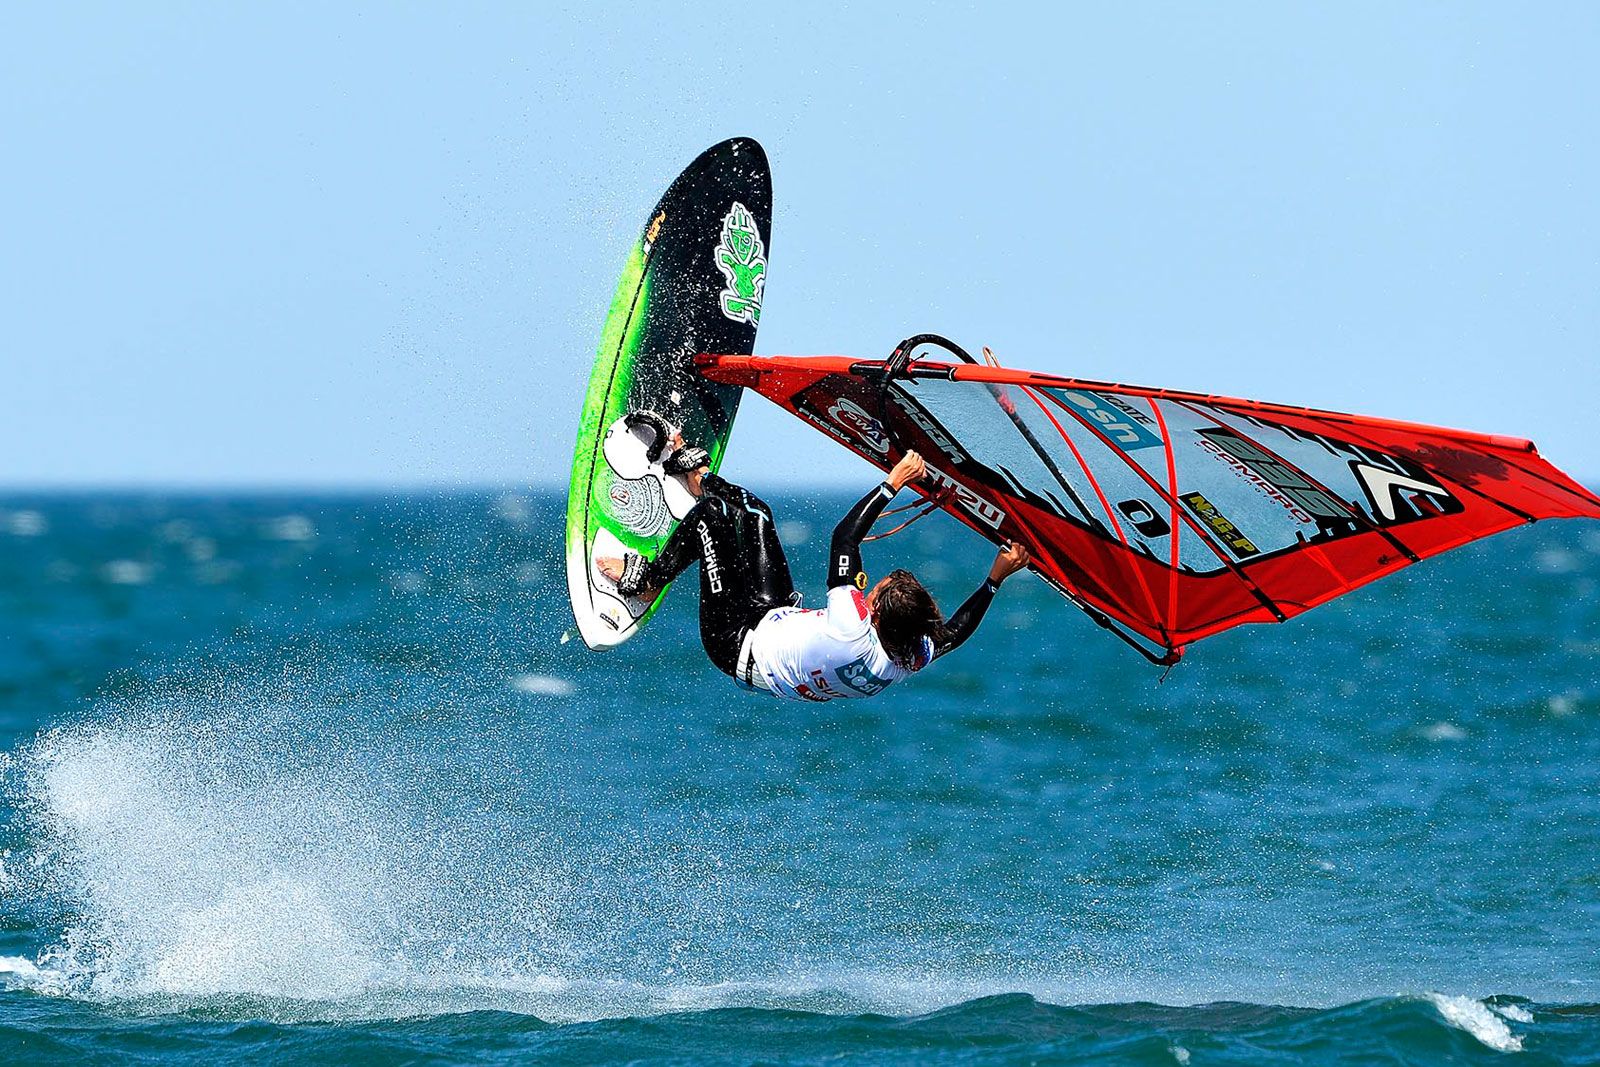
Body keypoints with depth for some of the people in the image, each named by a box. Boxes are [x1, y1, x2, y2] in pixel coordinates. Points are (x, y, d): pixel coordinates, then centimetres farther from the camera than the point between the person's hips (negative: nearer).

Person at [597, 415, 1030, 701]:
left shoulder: (852, 633, -43)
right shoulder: (915, 658, -27)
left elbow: (845, 535, -36)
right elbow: (954, 632, -2)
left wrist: (893, 483, -29)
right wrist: (996, 578, -3)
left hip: (737, 644, -7)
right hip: (784, 620, 7)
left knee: (711, 515, -6)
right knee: (752, 511, 13)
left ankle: (642, 579, 17)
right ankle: (691, 472, 40)